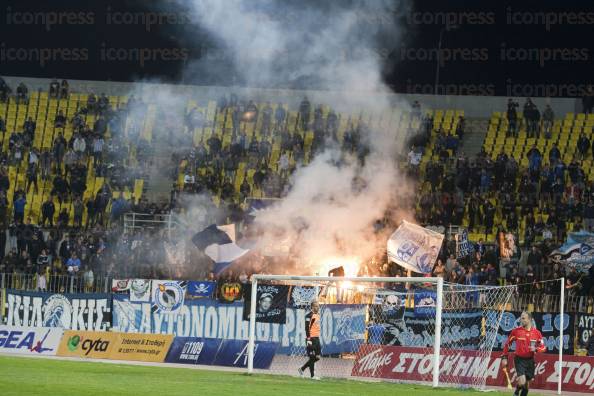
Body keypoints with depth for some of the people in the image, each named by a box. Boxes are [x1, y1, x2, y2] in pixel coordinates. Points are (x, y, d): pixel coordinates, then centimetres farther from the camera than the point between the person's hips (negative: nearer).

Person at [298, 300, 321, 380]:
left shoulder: (317, 315, 16)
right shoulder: (309, 316, -12)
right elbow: (307, 328, -16)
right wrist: (309, 339, -21)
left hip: (317, 338, 9)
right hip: (311, 339, -9)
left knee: (317, 357, 9)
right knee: (312, 357, -5)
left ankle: (302, 369, 22)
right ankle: (312, 375, 1)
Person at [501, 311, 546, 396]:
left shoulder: (536, 333, -1)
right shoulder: (516, 331, -5)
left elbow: (543, 347, 4)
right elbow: (507, 344, 5)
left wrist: (535, 349, -18)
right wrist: (504, 357, 1)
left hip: (530, 360, 3)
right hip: (519, 359, -3)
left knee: (527, 384, 10)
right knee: (522, 381, -18)